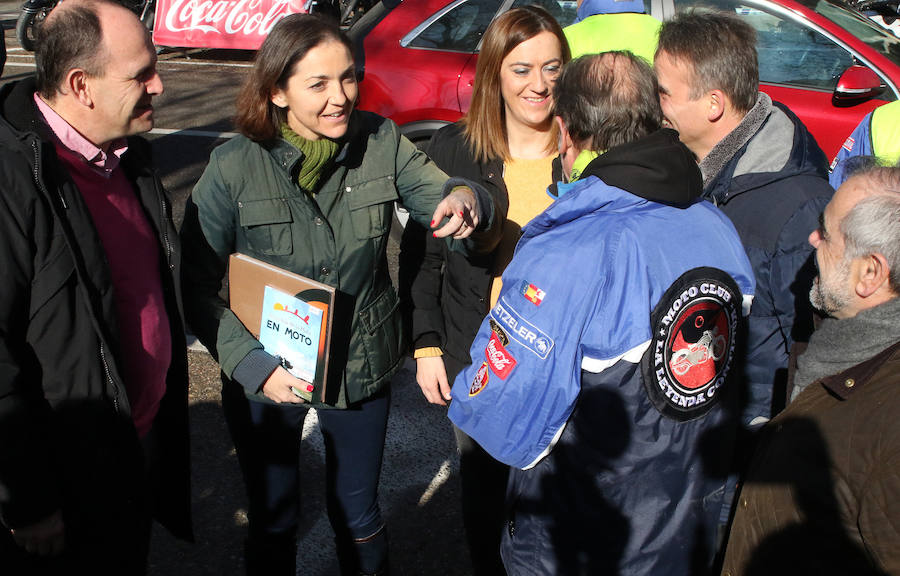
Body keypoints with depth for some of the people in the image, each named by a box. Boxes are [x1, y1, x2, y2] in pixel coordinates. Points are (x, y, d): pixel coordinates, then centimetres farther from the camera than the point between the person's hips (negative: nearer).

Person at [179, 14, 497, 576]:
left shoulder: (380, 141, -11)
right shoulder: (235, 166, -18)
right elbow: (196, 285, -14)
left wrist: (466, 201, -35)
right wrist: (252, 365, -24)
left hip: (361, 368, 2)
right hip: (267, 375, -1)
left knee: (359, 515, 22)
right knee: (274, 521, 22)